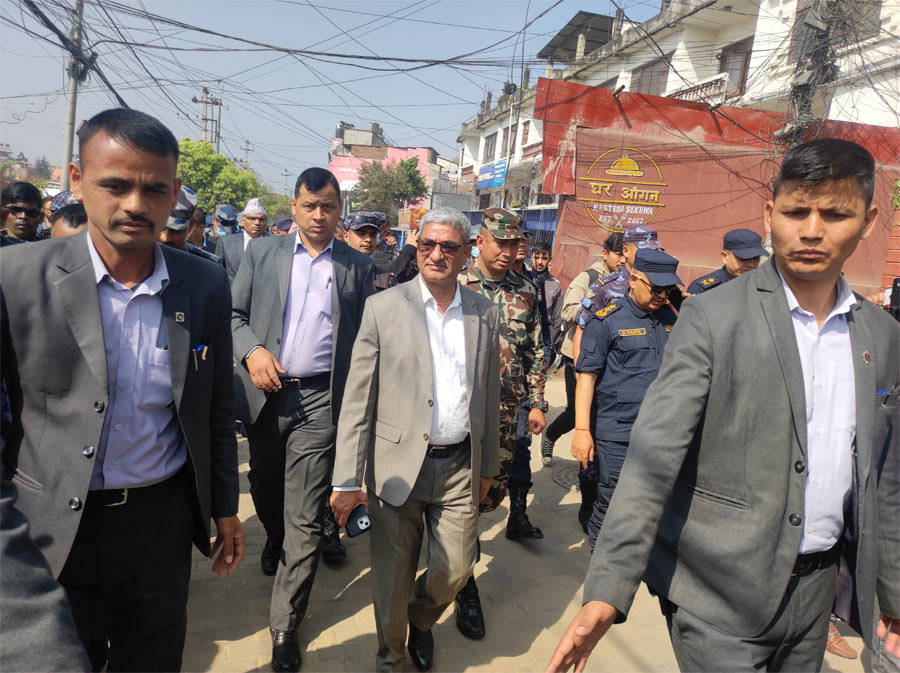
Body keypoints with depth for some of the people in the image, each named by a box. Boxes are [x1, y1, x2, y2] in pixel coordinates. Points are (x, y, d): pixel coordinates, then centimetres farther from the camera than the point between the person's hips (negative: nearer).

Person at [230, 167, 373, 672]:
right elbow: (235, 314, 9)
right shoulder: (262, 253, 8)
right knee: (266, 491, 22)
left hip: (321, 401, -2)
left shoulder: (359, 266, 4)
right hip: (266, 393, 3)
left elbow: (367, 339, 4)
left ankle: (286, 626, 13)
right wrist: (251, 351, -11)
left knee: (305, 519, -1)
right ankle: (274, 540, 56)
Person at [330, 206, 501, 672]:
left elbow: (490, 396, 11)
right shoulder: (383, 307, -6)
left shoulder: (485, 313, 4)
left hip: (461, 467, 3)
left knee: (455, 571, 11)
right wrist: (348, 480, -10)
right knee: (393, 578, 11)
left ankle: (422, 620, 46)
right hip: (399, 465, -2)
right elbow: (357, 399, -8)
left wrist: (488, 466, 14)